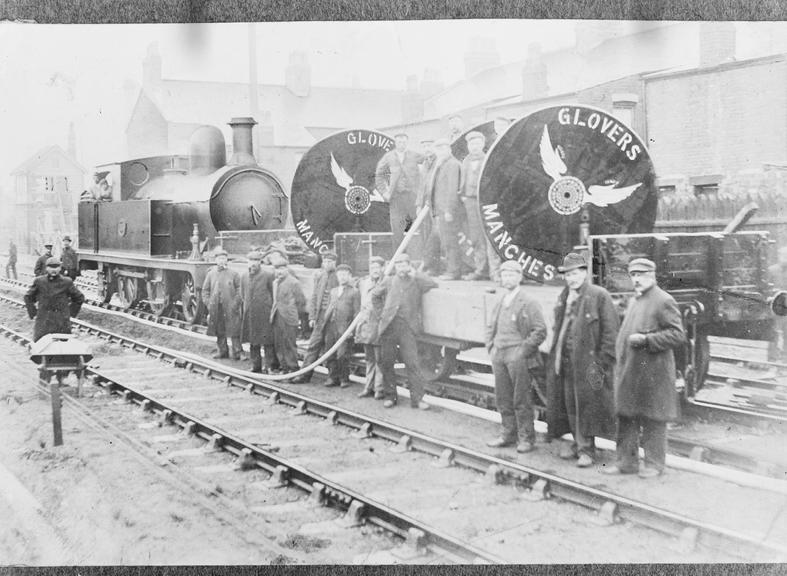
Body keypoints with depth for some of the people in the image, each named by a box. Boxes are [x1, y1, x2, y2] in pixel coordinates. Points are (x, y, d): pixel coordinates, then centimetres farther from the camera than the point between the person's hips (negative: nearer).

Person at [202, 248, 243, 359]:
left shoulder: (233, 274, 1)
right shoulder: (210, 274, 8)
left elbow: (239, 288, 1)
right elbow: (205, 290, 11)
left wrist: (236, 302, -9)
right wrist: (208, 303, 1)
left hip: (230, 307, -3)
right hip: (216, 307, 3)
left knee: (234, 331, -4)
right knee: (219, 331, 10)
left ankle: (237, 352, 2)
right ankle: (223, 351, 21)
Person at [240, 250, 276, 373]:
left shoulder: (268, 275, -4)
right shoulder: (244, 277, 10)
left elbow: (273, 293, 1)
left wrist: (270, 307, 2)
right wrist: (248, 305, 14)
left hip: (265, 313, -5)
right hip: (249, 313, 5)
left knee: (268, 341, -5)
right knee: (253, 341, 10)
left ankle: (270, 366, 1)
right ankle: (256, 365, 19)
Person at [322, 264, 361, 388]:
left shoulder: (354, 292, 4)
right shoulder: (333, 291, 22)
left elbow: (357, 312, -1)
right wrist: (324, 324, 14)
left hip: (344, 327, -5)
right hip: (330, 325, 5)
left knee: (342, 355, -9)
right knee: (330, 355, 4)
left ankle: (344, 379, 2)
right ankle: (332, 377, 13)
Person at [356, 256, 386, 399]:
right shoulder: (363, 282, 14)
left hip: (380, 325, -6)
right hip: (366, 324, 6)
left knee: (379, 359, -2)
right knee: (369, 358, 13)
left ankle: (380, 388, 4)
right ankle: (369, 386, 21)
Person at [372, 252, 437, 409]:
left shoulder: (416, 282, 11)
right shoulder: (389, 281, 14)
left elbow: (433, 285, -1)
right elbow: (374, 295, 26)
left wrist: (415, 275, -1)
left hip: (407, 327, -2)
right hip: (388, 326, 2)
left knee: (412, 363, -8)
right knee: (386, 362, 4)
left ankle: (417, 398, -6)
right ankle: (390, 396, 17)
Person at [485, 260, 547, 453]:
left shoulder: (528, 303, -5)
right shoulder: (499, 304, 15)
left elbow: (540, 331, -9)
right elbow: (490, 327, 25)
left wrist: (523, 350, -13)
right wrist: (491, 347, 11)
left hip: (517, 356, -6)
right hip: (499, 355, 6)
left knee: (521, 400, -3)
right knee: (502, 398, 10)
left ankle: (526, 438, 5)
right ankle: (509, 434, 22)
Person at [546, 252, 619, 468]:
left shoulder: (599, 296, -7)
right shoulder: (563, 298, 15)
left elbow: (610, 331, -9)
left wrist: (603, 362, -14)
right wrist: (556, 357, 13)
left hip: (589, 362, -7)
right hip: (566, 362, 7)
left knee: (586, 405, -2)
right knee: (570, 405, 11)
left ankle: (586, 448, 6)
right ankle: (579, 443, 24)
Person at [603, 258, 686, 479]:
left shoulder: (664, 301, -9)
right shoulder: (633, 300, 16)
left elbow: (678, 335, -15)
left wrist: (646, 340, -20)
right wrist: (621, 358, 16)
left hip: (653, 372, -8)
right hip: (628, 371, 8)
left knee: (653, 419, 3)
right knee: (625, 417, 11)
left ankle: (654, 463, 14)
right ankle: (626, 461, 20)